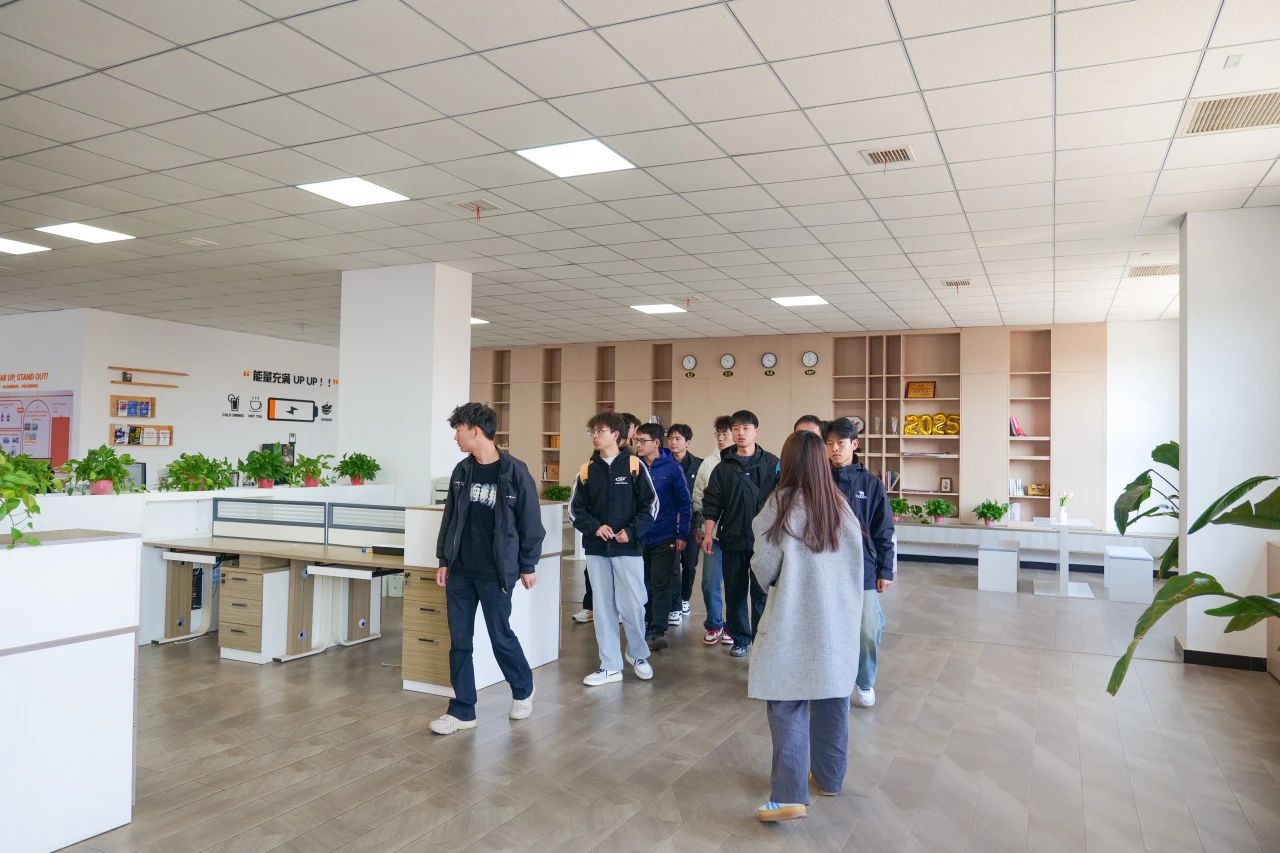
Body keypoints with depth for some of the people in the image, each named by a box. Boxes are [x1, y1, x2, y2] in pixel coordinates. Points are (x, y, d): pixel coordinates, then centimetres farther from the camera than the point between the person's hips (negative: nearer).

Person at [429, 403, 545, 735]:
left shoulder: (514, 471, -11)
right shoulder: (462, 471, 5)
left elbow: (530, 522, -7)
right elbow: (450, 518, 11)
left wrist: (528, 565, -5)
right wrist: (444, 560, 9)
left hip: (495, 572, -5)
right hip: (459, 571, 5)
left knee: (501, 637, 5)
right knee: (459, 641, 6)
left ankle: (523, 692, 31)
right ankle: (462, 711, 17)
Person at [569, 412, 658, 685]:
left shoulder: (634, 465, -4)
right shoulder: (587, 470, 5)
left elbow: (650, 504, -4)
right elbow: (575, 509, 6)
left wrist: (632, 531, -14)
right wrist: (595, 527, -11)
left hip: (628, 548, -3)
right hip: (596, 549, 3)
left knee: (632, 605, 0)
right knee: (603, 607, 7)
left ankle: (639, 655, 25)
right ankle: (610, 666, 18)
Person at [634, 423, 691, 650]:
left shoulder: (672, 468, -7)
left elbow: (685, 504, -4)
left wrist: (682, 535, -7)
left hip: (664, 538, -3)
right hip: (638, 537, 4)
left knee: (661, 585, -2)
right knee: (644, 584, 12)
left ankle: (659, 631, 2)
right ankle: (647, 623, 25)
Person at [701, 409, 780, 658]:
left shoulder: (772, 464, 0)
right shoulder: (723, 468, 4)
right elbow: (711, 505, 4)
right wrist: (708, 535, -3)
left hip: (763, 540, -2)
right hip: (732, 540, 2)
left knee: (761, 594, 2)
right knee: (735, 593, 10)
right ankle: (740, 639, 23)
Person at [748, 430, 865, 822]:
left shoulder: (780, 504, -11)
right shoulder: (841, 507, 2)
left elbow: (764, 569, -8)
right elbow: (855, 565, 7)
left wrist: (770, 580, 12)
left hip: (794, 621, -5)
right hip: (837, 619, 5)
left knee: (787, 706, 0)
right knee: (832, 701, 16)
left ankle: (790, 795, -5)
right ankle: (829, 777, 30)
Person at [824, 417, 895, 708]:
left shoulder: (871, 483, -1)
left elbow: (883, 531, 3)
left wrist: (885, 570, 1)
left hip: (863, 569, 0)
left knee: (869, 631, -1)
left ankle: (865, 683, 23)